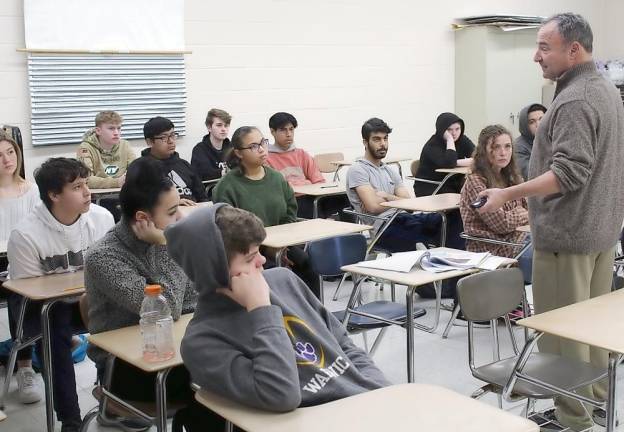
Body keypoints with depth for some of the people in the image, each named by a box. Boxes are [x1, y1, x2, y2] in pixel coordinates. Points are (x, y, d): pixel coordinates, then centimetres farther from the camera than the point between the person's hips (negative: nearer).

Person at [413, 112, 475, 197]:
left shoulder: (463, 140, 3)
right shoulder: (432, 145, -14)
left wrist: (456, 162, -20)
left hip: (454, 186, 5)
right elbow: (449, 163, -30)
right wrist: (450, 139, -22)